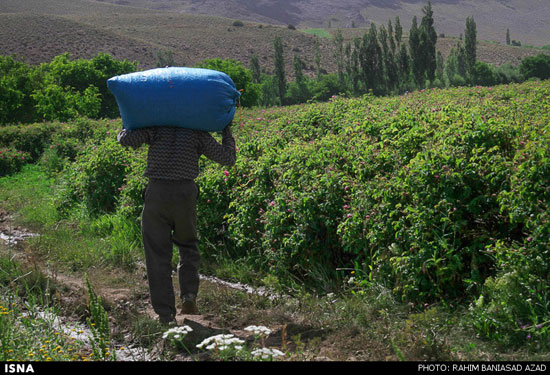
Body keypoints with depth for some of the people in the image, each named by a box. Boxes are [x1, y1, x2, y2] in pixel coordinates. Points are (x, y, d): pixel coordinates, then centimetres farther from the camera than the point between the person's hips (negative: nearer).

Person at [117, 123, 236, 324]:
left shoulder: (155, 127, 9)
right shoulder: (198, 133, 10)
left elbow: (126, 140, -2)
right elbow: (228, 158, 11)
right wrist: (227, 131, 24)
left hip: (157, 193, -1)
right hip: (185, 194, 1)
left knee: (158, 254, 6)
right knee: (188, 246, 23)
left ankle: (166, 314, 4)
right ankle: (189, 295, 3)